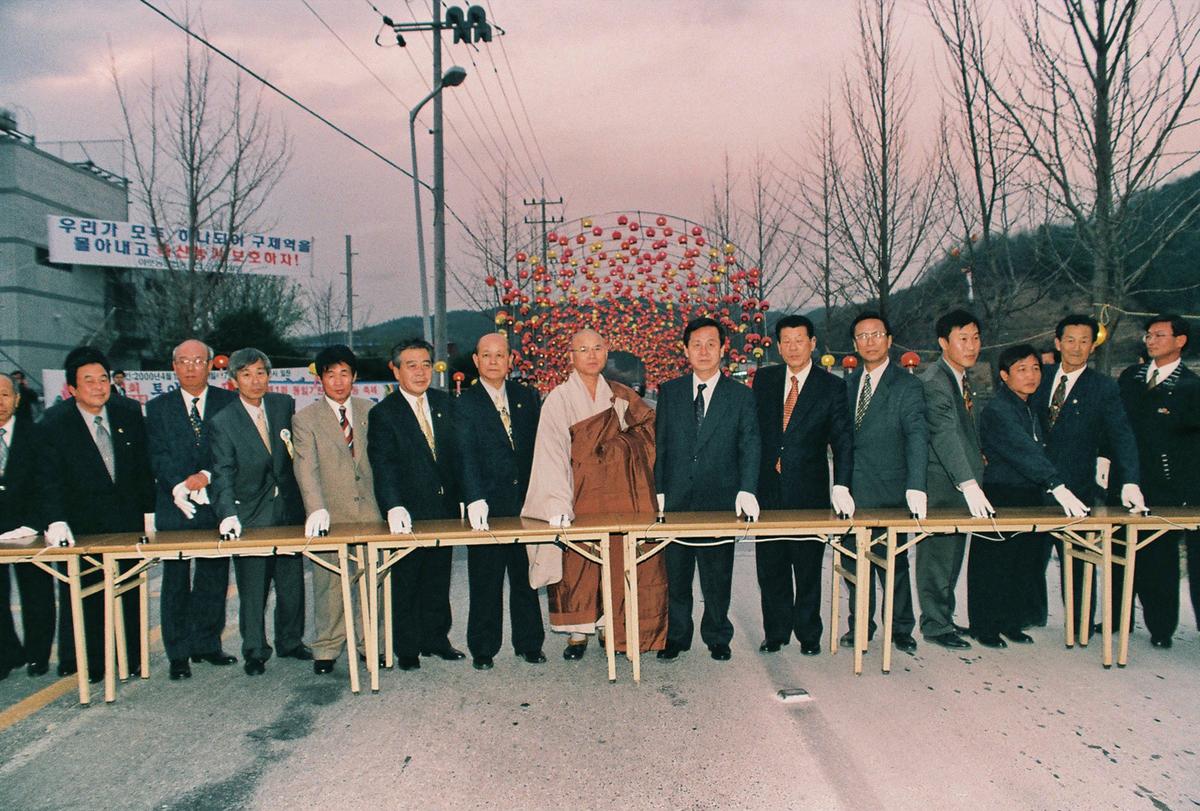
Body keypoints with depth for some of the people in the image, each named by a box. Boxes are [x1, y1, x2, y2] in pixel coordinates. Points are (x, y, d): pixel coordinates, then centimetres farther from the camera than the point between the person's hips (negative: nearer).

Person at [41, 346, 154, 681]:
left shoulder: (130, 411, -2)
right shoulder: (55, 421, -9)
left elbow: (144, 465, 5)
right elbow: (53, 478, -13)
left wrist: (149, 511, 4)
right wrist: (57, 521, -26)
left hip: (128, 519, 2)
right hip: (82, 525, -2)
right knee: (83, 596, 4)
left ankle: (131, 658, 21)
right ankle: (86, 662, 19)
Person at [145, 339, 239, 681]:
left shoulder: (228, 402, 6)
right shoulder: (158, 408, 7)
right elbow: (157, 457, -1)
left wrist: (206, 476, -15)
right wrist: (179, 487, -17)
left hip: (216, 504, 0)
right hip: (174, 508, 0)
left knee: (214, 578, 7)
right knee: (176, 582, 4)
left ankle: (207, 644, 21)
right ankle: (178, 654, 13)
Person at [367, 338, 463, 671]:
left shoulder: (445, 403, 8)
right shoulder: (383, 413, -8)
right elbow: (383, 466, -18)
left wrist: (461, 497, 6)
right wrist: (394, 507, -32)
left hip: (444, 509, 4)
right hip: (407, 513, -4)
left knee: (438, 580, 14)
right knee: (405, 583, 6)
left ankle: (436, 638, 28)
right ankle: (407, 649, 19)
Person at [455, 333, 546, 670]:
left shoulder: (527, 397, 9)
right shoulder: (465, 404, -2)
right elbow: (467, 456, -13)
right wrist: (475, 500, -25)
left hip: (526, 500, 3)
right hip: (488, 505, -3)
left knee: (526, 576, 11)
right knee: (485, 582, 4)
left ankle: (529, 643, 24)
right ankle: (483, 648, 18)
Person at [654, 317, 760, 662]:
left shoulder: (741, 396, 4)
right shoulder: (669, 392, 8)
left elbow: (749, 447, -2)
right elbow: (658, 446, 7)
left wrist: (747, 491, -16)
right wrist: (658, 492, -1)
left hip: (720, 501, -1)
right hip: (675, 501, 1)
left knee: (717, 577, 6)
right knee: (674, 575, 8)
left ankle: (717, 637, 24)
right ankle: (676, 636, 24)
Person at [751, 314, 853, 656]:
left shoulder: (832, 387, -1)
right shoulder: (764, 380, 7)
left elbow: (842, 441, -5)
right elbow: (752, 429, 9)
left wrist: (841, 487, -18)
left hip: (809, 492, -2)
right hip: (768, 490, 2)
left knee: (808, 568, 7)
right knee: (770, 567, 7)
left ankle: (808, 634, 22)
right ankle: (776, 632, 22)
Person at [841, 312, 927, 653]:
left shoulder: (907, 386, -5)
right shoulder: (848, 384, 11)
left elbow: (917, 436, -16)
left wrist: (915, 487, -29)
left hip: (889, 492, -4)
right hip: (852, 492, 5)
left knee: (894, 562, 5)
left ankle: (901, 628, 20)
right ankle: (860, 625, 25)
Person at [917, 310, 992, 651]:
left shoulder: (962, 377, 12)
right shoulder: (934, 382, -18)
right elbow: (945, 436, -28)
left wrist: (975, 477, 14)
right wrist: (970, 485, -35)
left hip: (962, 482, 9)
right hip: (941, 484, -9)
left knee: (952, 554, 16)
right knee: (937, 554, 0)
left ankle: (944, 616, 27)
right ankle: (935, 624, 11)